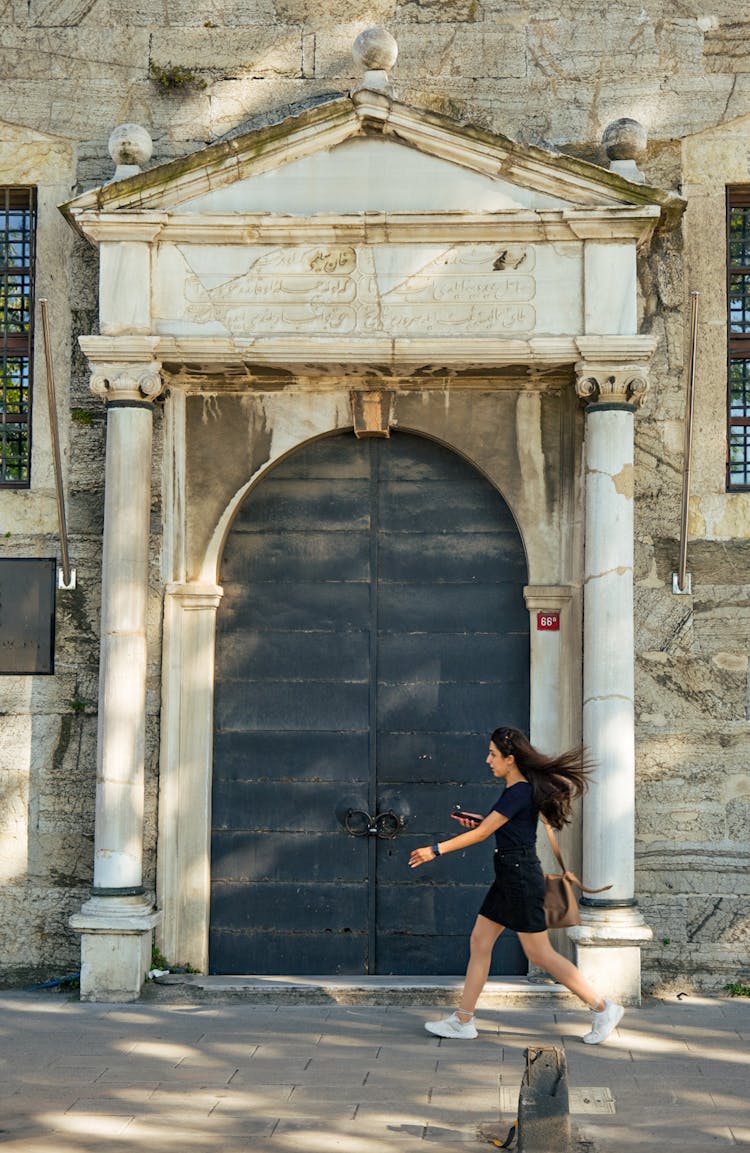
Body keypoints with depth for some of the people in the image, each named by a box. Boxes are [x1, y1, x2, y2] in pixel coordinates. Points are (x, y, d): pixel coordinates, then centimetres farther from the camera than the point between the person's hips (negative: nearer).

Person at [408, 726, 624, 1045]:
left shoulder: (518, 792, -19)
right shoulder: (517, 788, 11)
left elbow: (481, 833, -17)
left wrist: (436, 850, -12)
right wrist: (476, 820, 13)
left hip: (521, 877, -10)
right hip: (509, 877, 10)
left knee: (539, 953, -3)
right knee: (479, 942, 9)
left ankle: (603, 1008, 7)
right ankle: (463, 1021, 14)